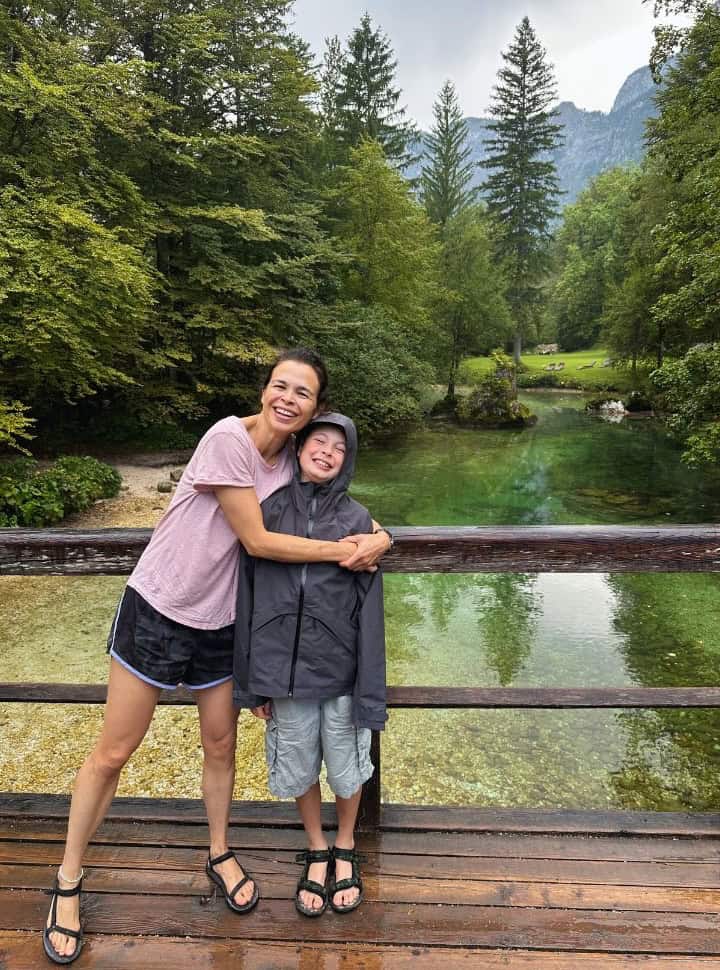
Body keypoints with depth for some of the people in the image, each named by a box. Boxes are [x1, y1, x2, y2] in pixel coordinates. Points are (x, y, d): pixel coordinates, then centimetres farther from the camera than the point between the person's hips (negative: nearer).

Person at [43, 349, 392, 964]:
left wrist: (362, 543, -18)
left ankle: (220, 854, 42)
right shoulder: (228, 439, -22)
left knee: (221, 747, 17)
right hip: (156, 611, -5)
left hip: (220, 623, 5)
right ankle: (69, 882, 31)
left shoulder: (291, 463, -2)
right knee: (112, 754, 9)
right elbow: (256, 540, -21)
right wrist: (344, 550, -18)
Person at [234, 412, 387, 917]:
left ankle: (346, 849, 45)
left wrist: (369, 691, -8)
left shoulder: (357, 520, -6)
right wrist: (252, 681, 2)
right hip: (284, 668, 1)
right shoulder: (269, 510, -3)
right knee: (298, 768, 17)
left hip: (339, 669, -1)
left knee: (346, 767, 15)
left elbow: (369, 610, -6)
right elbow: (248, 595, 1)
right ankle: (316, 850, 45)